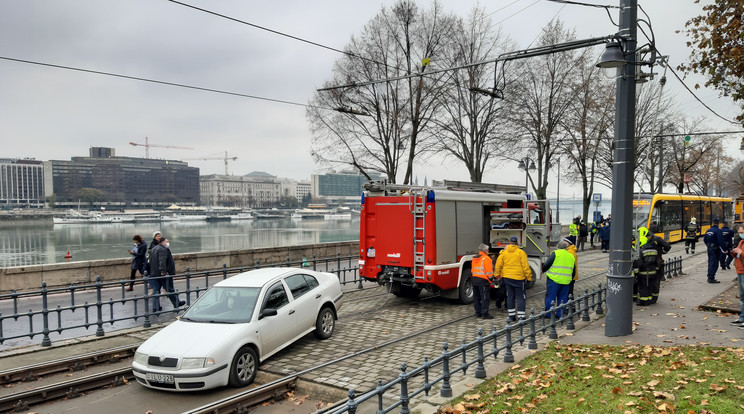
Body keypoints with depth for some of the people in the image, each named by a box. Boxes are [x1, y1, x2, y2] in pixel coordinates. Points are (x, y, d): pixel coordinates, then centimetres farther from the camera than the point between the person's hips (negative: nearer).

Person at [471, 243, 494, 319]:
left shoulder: (475, 259, 15)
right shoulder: (486, 258, -10)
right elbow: (489, 271, -13)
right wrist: (491, 277, -2)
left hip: (475, 279, 8)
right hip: (483, 280, -8)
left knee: (476, 297, 12)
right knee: (485, 298, -4)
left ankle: (478, 313, 16)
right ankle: (484, 314, -5)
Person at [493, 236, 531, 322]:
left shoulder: (503, 253, 3)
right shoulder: (521, 252, -9)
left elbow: (498, 266, 6)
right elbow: (525, 266, -10)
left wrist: (497, 275, 18)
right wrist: (529, 277, -3)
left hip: (507, 278, 4)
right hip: (518, 278, -4)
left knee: (510, 297, 12)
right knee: (521, 297, 3)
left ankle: (511, 316, 17)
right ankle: (521, 317, -1)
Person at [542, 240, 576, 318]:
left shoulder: (555, 253, -4)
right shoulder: (571, 256, 16)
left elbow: (547, 264, -10)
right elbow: (573, 272, 19)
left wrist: (543, 270, 9)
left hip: (554, 279, -5)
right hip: (566, 281, 5)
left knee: (550, 297, 3)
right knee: (562, 298, 14)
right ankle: (560, 314, 17)